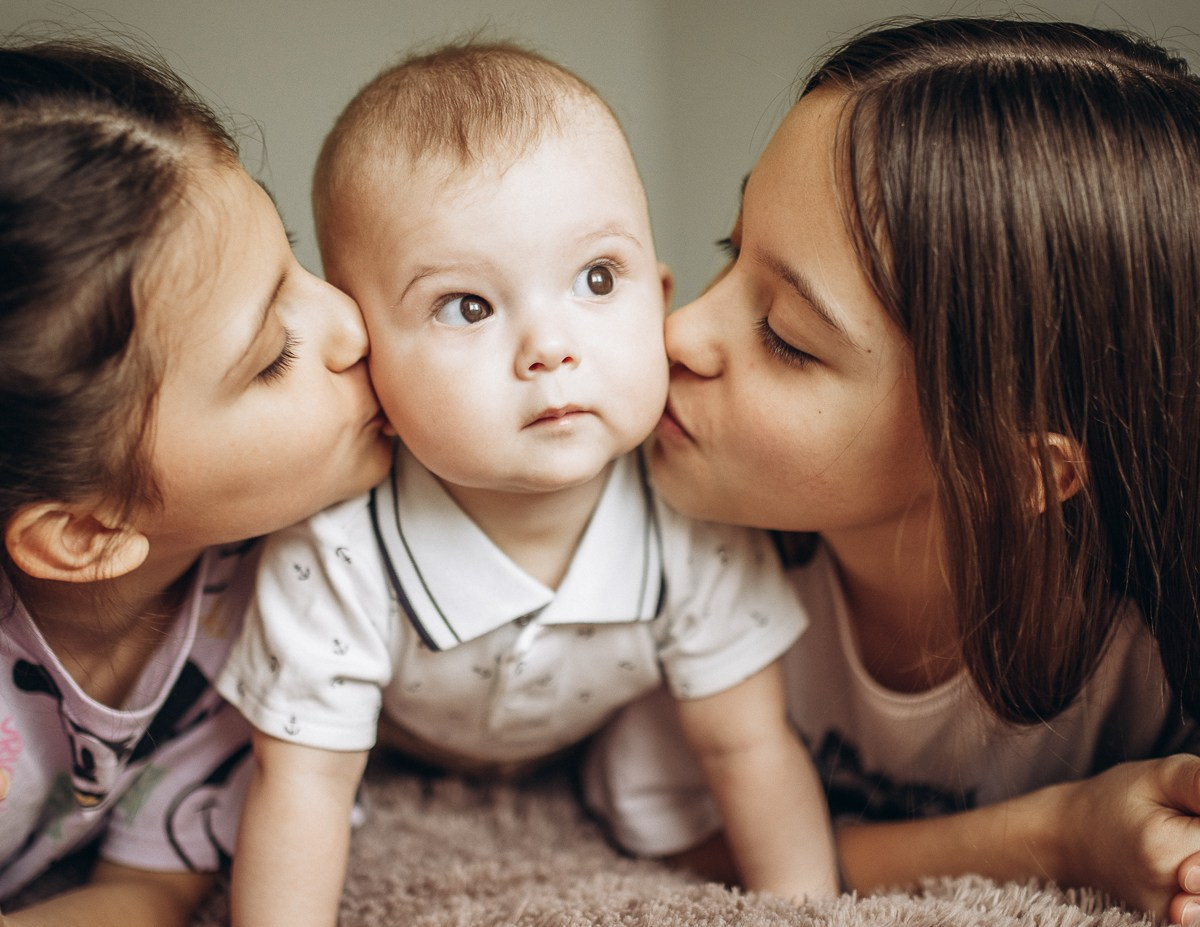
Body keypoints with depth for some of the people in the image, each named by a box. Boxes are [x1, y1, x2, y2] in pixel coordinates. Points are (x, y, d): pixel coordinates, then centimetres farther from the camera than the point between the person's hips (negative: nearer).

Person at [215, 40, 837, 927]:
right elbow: (302, 788, -29)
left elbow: (753, 749, -22)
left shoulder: (695, 530, -36)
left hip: (608, 729, 2)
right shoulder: (336, 556, -41)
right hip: (391, 739, -2)